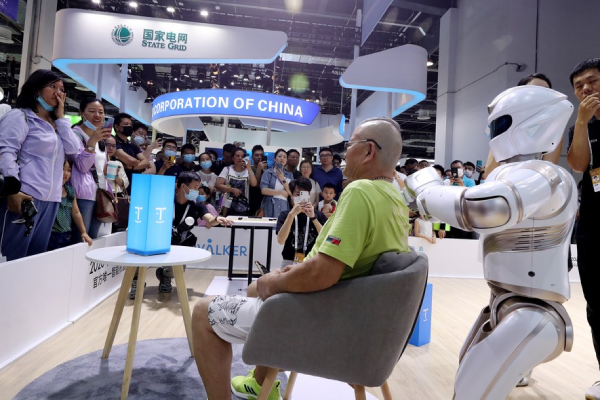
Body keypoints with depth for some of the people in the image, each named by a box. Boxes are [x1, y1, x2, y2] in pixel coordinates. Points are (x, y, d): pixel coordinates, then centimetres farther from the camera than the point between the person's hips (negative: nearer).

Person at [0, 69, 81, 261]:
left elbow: (73, 148, 7)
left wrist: (61, 117, 7)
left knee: (36, 257, 9)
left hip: (51, 199, 7)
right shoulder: (20, 116, 0)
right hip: (25, 197, -7)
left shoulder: (56, 124, 22)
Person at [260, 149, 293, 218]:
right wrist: (281, 192, -6)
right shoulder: (268, 172, 3)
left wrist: (283, 180, -9)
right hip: (270, 207, -2)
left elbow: (291, 193, 2)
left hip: (284, 207, 2)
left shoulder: (290, 175, 11)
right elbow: (263, 190, -8)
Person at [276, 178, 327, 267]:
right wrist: (291, 214, -24)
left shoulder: (319, 215, 3)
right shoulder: (285, 215, 1)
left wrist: (313, 217, -22)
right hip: (290, 262, 0)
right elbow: (280, 240, -15)